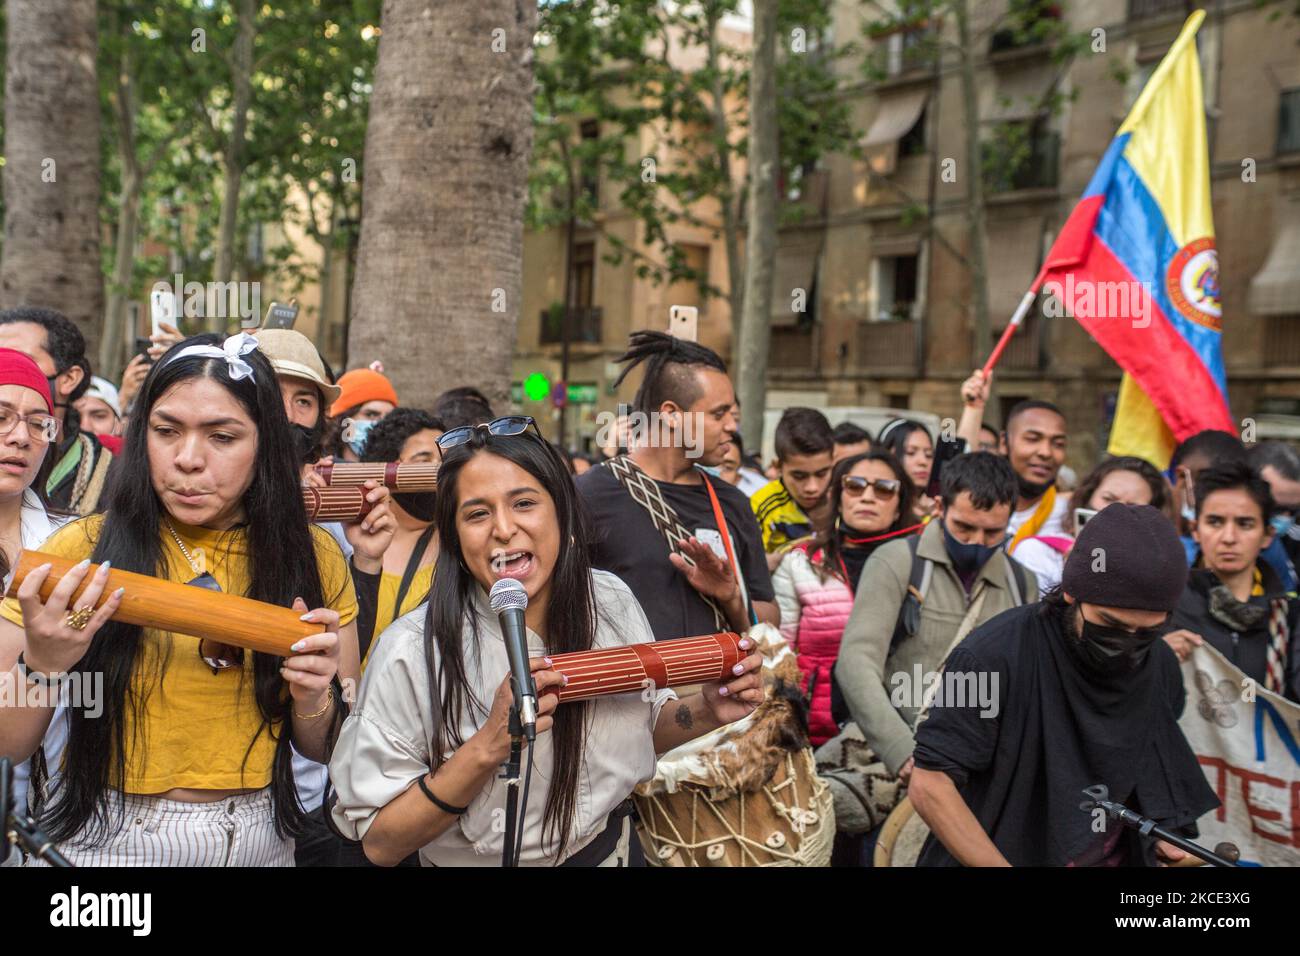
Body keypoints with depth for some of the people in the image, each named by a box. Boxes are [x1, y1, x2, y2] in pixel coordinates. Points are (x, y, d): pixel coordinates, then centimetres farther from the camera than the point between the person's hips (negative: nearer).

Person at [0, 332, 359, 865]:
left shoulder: (312, 558, -7)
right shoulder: (82, 549, -13)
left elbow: (329, 751, 0)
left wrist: (313, 699, -19)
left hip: (258, 842, 2)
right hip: (101, 841, -2)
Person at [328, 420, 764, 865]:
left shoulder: (612, 601, -12)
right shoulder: (412, 652, -25)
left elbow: (642, 728, 4)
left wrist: (705, 712, -16)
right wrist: (489, 746, -33)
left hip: (614, 848, 4)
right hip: (473, 859, -3)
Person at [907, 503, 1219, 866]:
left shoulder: (1161, 667, -1)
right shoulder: (994, 656, -19)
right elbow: (929, 786, -18)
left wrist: (1163, 836, 1)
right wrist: (999, 864, -21)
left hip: (1121, 857, 5)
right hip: (1004, 853, -4)